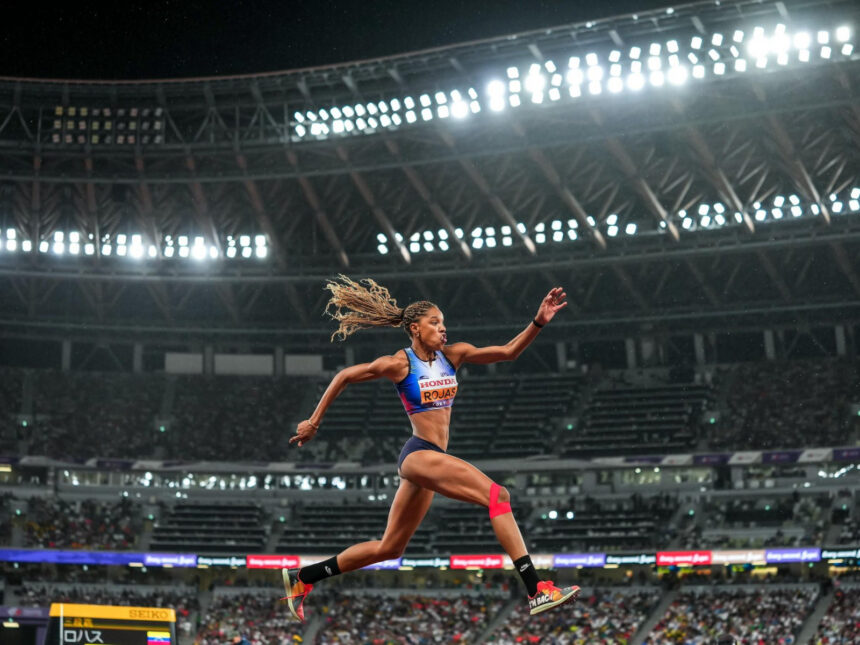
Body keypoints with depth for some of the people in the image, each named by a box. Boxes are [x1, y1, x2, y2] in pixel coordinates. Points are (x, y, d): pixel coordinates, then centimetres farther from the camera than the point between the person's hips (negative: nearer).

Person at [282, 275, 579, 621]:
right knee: (498, 495, -22)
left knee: (389, 548, 15)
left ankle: (301, 578, 27)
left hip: (432, 458, 8)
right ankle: (537, 591, -26)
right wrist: (313, 423, 8)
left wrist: (539, 321, -11)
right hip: (419, 453, -8)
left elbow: (508, 351, 3)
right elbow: (343, 377, 5)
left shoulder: (452, 355, 8)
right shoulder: (399, 363, -6)